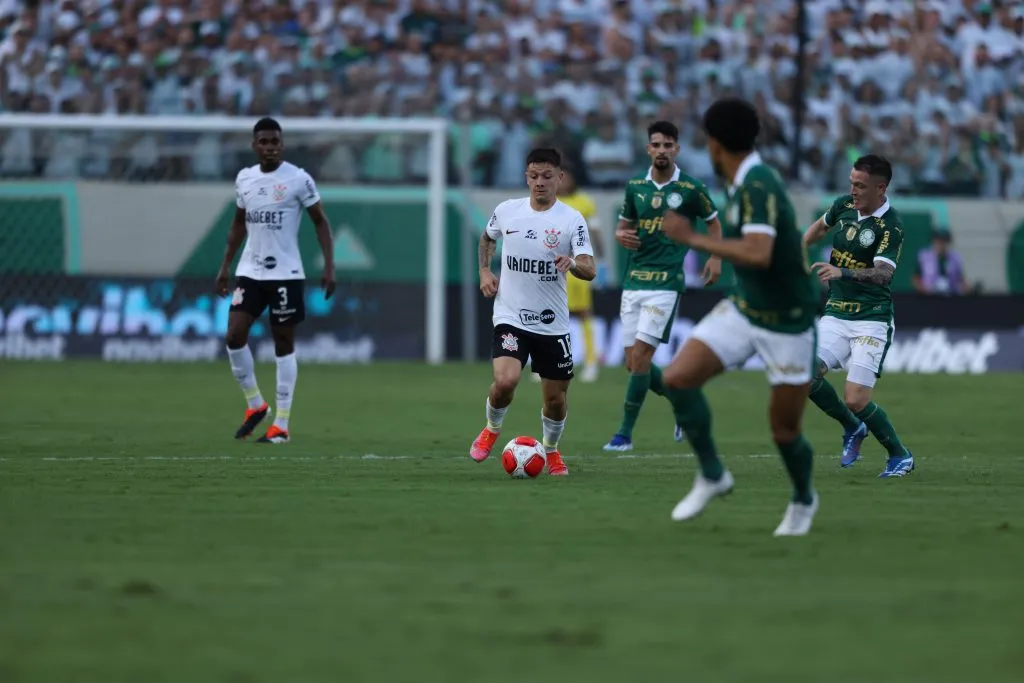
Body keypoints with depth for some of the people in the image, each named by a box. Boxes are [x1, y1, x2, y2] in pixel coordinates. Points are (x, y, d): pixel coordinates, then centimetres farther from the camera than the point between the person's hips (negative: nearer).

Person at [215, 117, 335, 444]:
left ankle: (281, 425, 5)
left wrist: (329, 266, -11)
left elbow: (321, 222, -3)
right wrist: (225, 266, 17)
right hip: (249, 271, 4)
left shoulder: (298, 179, -7)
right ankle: (255, 405, 13)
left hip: (285, 273, -4)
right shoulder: (244, 179, 7)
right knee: (234, 336, -8)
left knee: (284, 343, 1)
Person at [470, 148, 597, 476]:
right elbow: (487, 238, 23)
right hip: (511, 317, 0)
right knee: (505, 381, -24)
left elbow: (589, 271, -17)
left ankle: (551, 451, 37)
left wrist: (573, 264, -39)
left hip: (553, 323, 0)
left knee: (555, 398, 7)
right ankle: (492, 430, 7)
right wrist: (485, 271, 6)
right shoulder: (507, 211, 0)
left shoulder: (572, 219, -8)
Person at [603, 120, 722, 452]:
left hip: (666, 282, -5)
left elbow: (713, 222, 13)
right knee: (633, 361, 5)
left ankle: (625, 433, -6)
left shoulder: (690, 189, -2)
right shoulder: (635, 187, 8)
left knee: (640, 355, -13)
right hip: (633, 281, 5)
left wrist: (716, 258, 0)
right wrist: (621, 235, -5)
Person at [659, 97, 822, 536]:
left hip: (788, 323, -8)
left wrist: (692, 239, -31)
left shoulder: (757, 186, -24)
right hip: (743, 310, 8)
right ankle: (711, 475, 3)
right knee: (678, 377, -12)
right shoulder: (741, 184, 3)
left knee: (784, 431, 2)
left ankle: (804, 500, 32)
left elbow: (758, 254, -37)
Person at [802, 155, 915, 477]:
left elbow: (884, 273, -31)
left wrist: (844, 272, -46)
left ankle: (900, 456, 10)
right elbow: (821, 226, 27)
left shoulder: (890, 227, -16)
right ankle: (852, 429, 12)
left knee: (856, 401, -15)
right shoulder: (844, 205, 3)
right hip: (836, 314, 6)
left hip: (871, 319, -6)